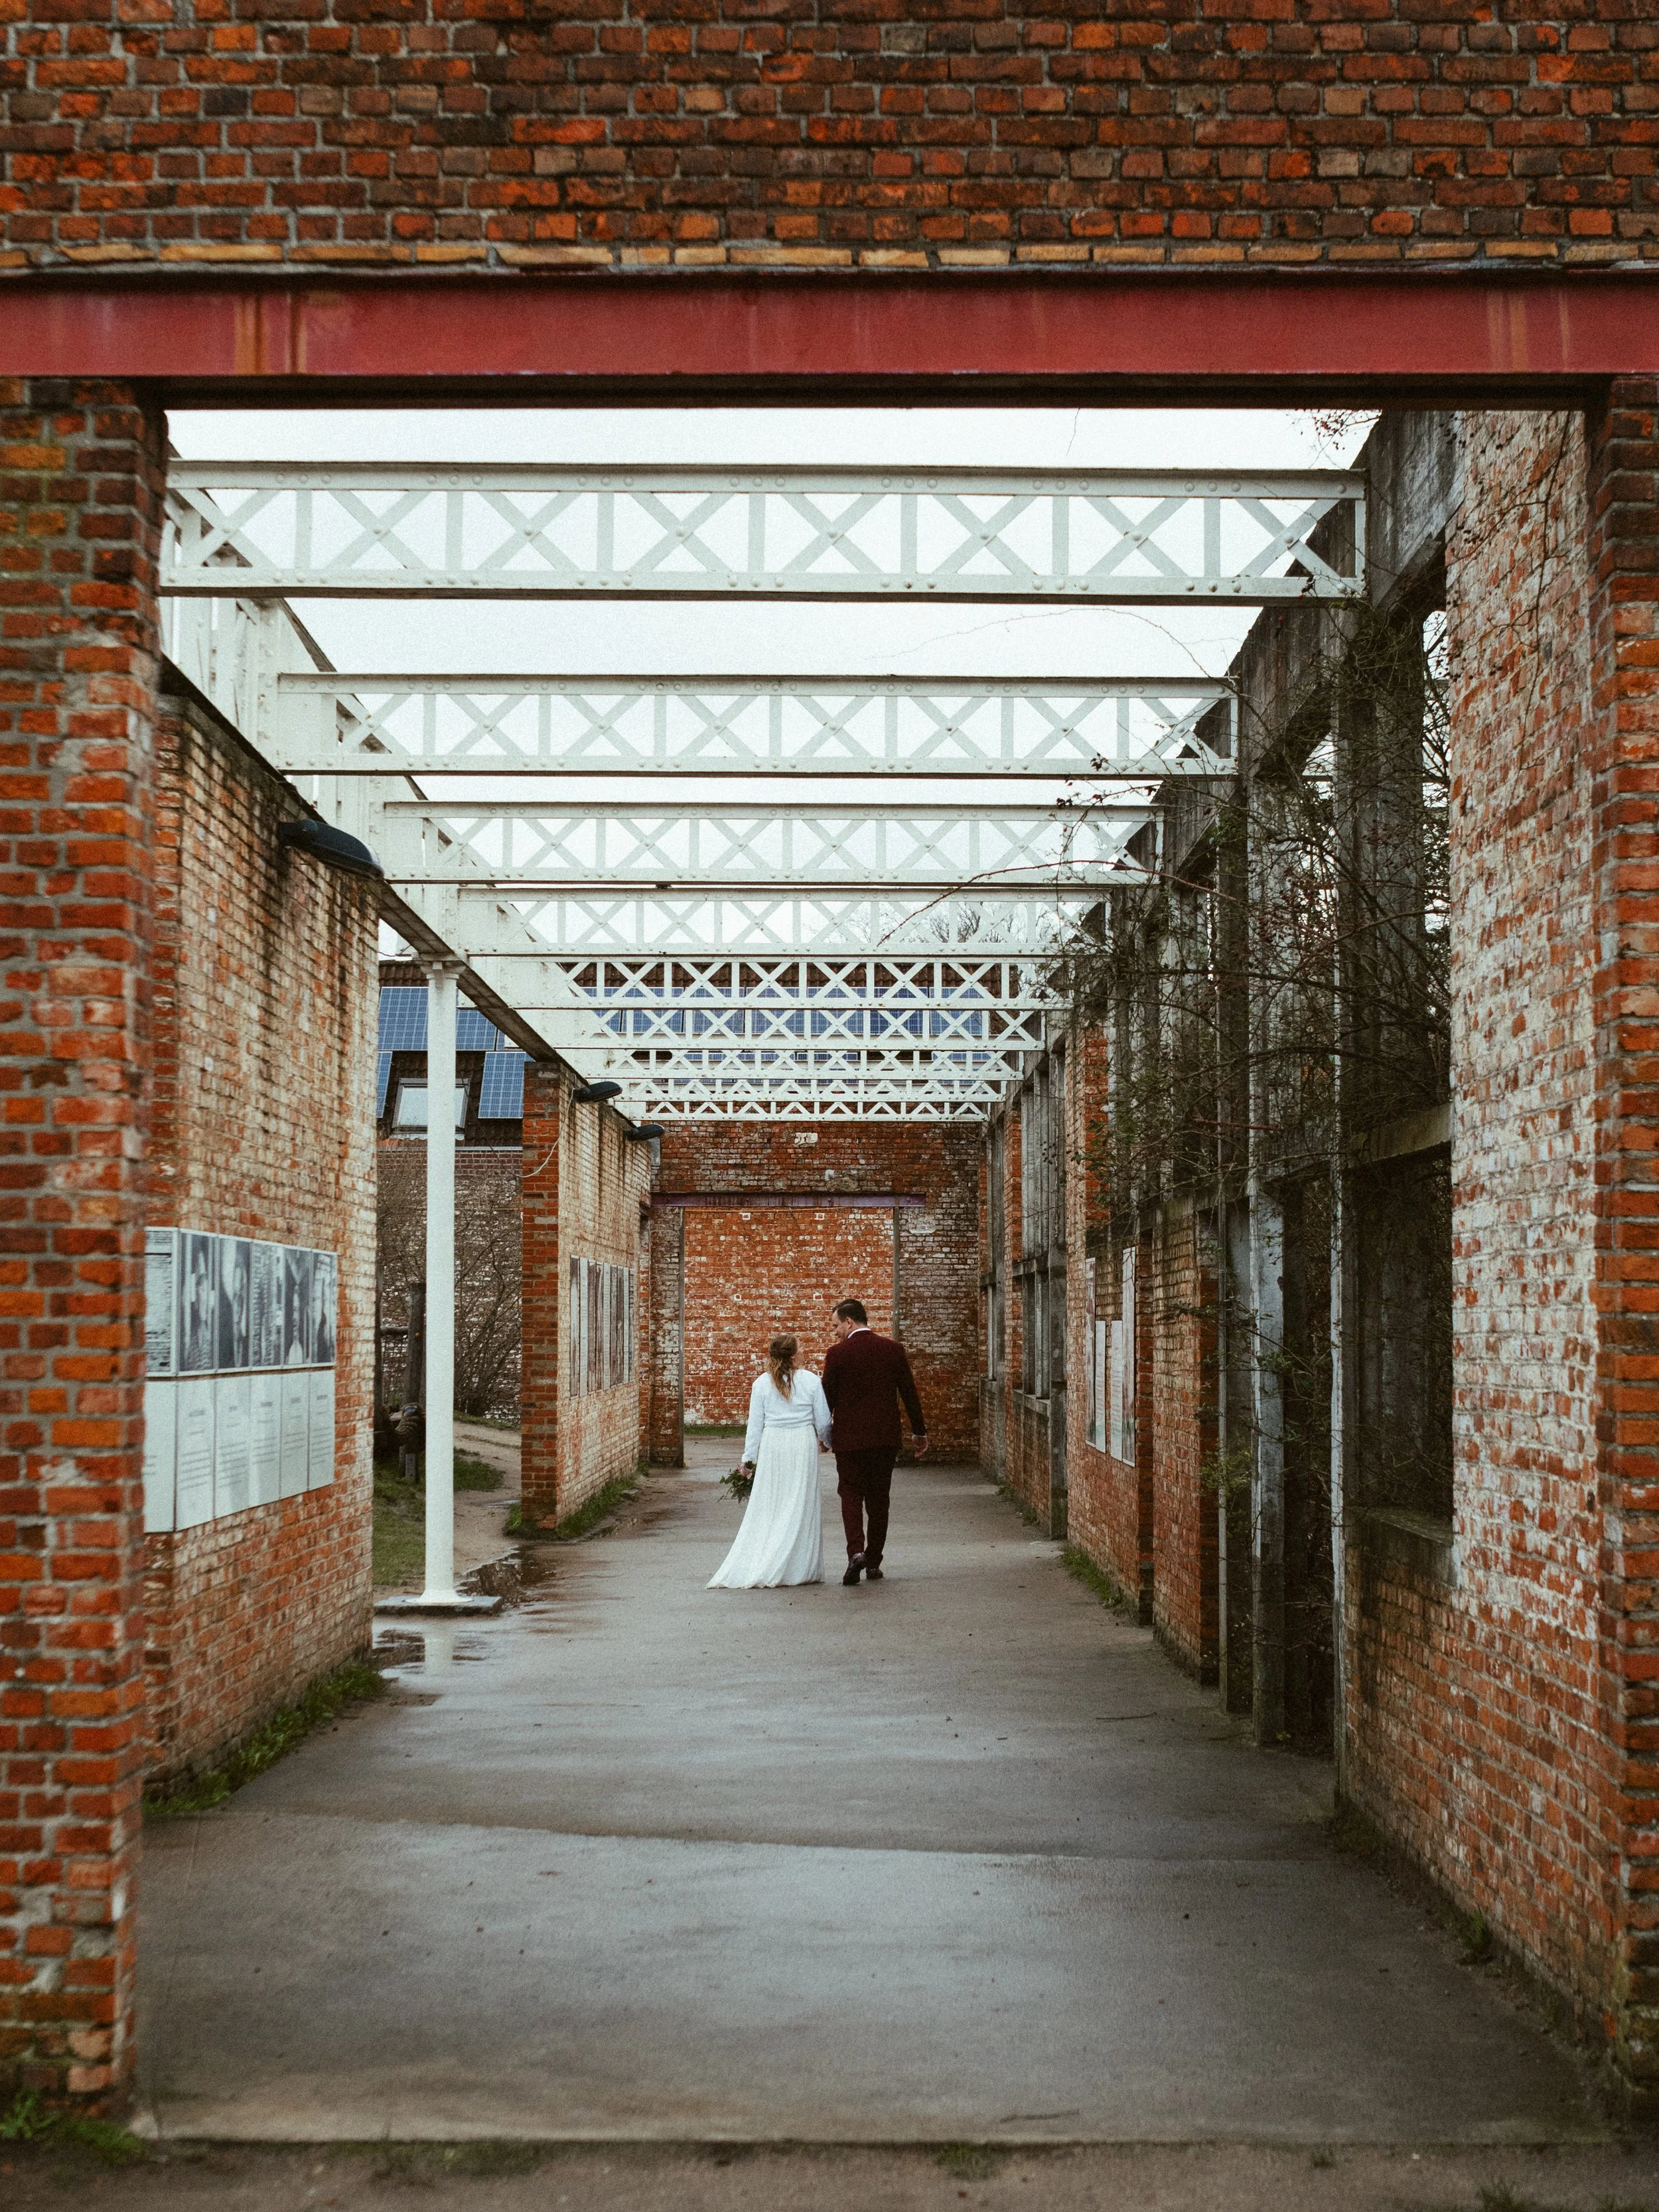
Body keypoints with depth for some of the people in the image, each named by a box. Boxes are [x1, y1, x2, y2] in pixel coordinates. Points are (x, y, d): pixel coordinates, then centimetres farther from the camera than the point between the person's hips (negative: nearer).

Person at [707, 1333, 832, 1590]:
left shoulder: (762, 1383, 1)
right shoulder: (811, 1381, -1)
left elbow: (755, 1424, 2)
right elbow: (823, 1419, 4)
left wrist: (749, 1458, 7)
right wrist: (825, 1441, 24)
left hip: (772, 1445, 1)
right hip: (803, 1444, -1)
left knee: (767, 1506, 5)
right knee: (801, 1506, 5)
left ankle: (753, 1568, 0)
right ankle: (800, 1568, 4)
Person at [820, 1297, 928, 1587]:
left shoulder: (837, 1353, -9)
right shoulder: (893, 1349, 2)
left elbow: (827, 1397, -4)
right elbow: (909, 1392, 5)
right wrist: (919, 1432, 14)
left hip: (849, 1437, -3)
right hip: (886, 1437, 3)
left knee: (851, 1494, 4)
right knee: (879, 1498, 12)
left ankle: (856, 1551, -18)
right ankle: (873, 1562, 14)